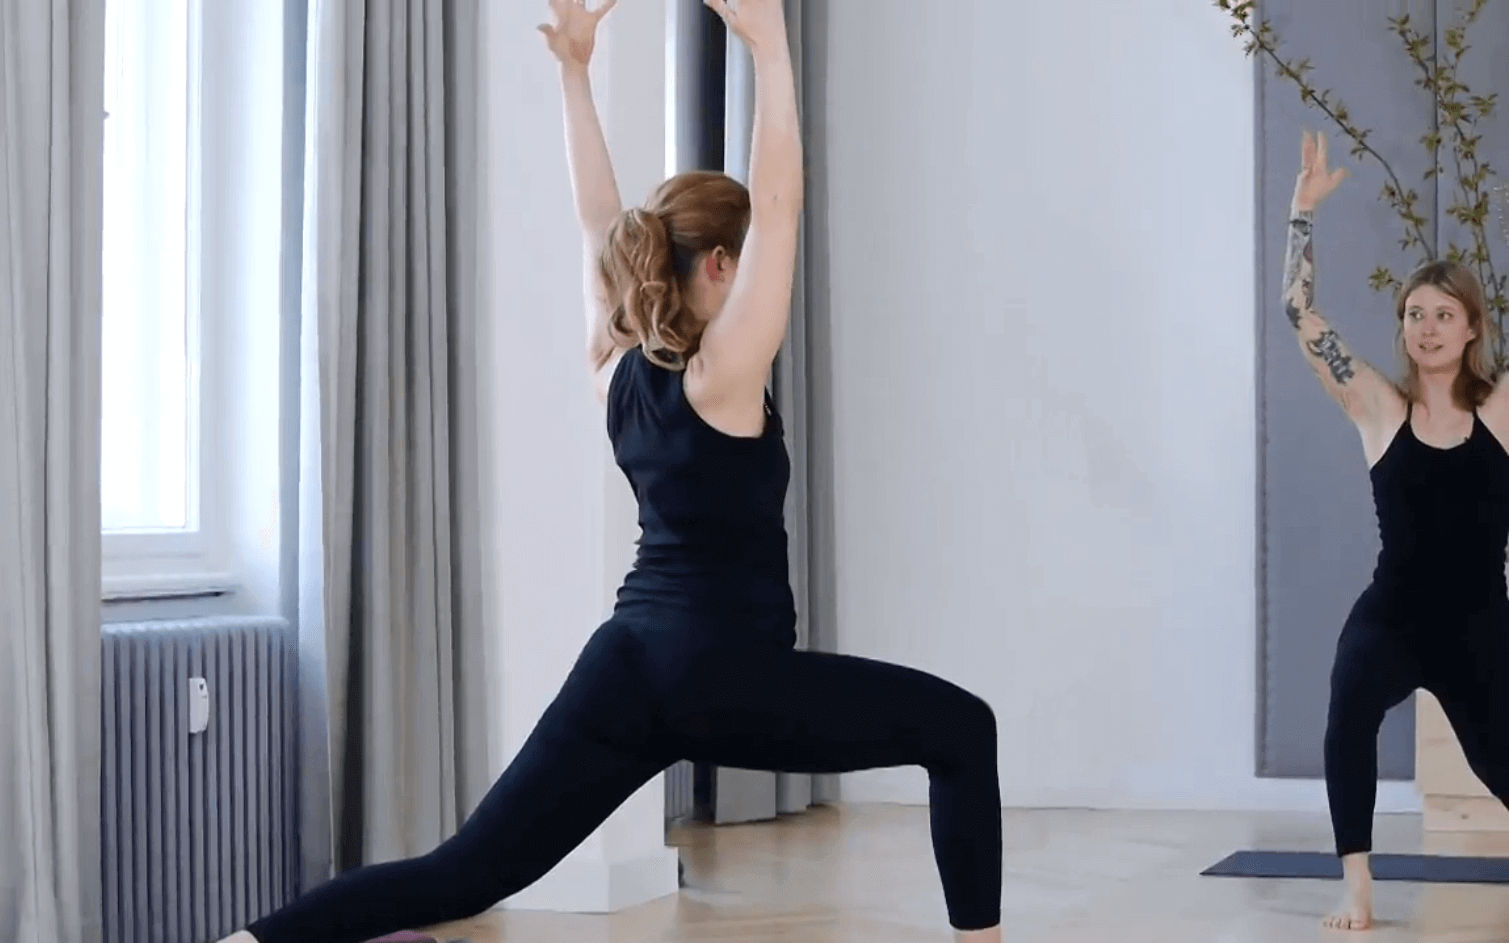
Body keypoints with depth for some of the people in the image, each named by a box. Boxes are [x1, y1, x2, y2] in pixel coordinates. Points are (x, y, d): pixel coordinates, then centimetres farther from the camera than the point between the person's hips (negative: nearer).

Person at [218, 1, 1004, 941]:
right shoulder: (723, 376, -12)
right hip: (725, 678, -7)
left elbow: (603, 224, 15)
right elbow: (779, 202, -17)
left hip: (626, 668, 7)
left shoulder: (618, 371, 7)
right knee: (961, 729, 8)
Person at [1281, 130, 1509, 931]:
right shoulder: (1380, 409, -2)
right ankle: (1356, 885, -26)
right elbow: (1299, 313, -6)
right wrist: (1305, 209, -9)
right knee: (1351, 702, -32)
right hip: (1392, 616, -1)